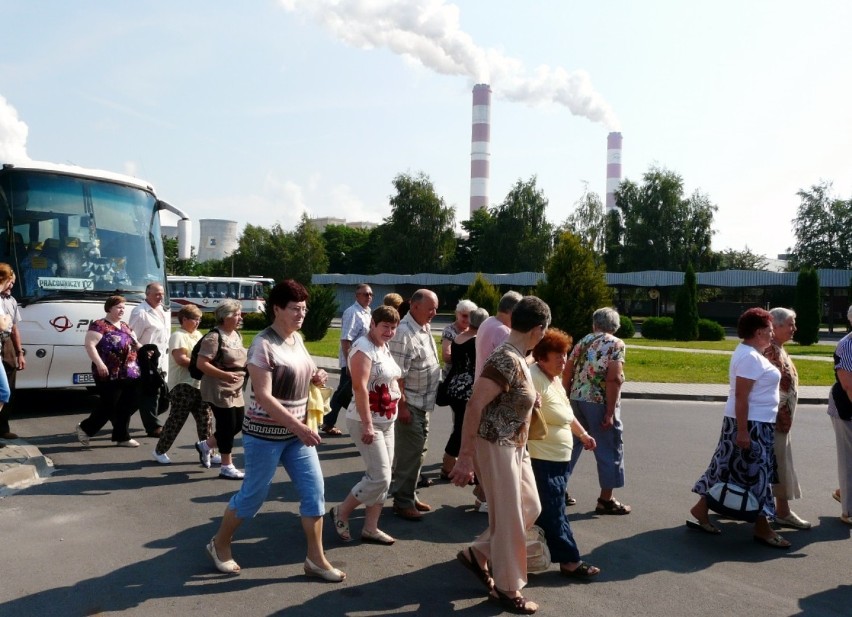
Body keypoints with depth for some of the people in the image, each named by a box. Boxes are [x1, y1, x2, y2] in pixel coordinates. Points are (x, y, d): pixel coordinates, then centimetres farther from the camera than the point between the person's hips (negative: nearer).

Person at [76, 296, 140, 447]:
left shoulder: (126, 327, 18)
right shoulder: (99, 325, -7)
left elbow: (136, 344, 24)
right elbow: (89, 344, -16)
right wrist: (99, 363, -25)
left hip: (129, 375, 8)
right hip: (109, 375, -8)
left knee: (126, 407, 9)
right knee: (109, 406, -3)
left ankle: (122, 437, 18)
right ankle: (85, 428, 18)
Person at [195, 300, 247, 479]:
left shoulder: (236, 335, 10)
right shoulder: (214, 337, -18)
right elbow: (201, 364, -22)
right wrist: (225, 375, -29)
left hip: (235, 390, 9)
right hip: (219, 390, -9)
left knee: (238, 424, 11)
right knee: (227, 426, -2)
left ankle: (205, 445, 31)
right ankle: (227, 467, 10)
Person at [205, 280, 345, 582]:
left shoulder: (297, 339, 5)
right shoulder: (263, 344, -19)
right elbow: (263, 395, -24)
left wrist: (315, 378, -1)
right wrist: (298, 425, -29)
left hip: (296, 432, 7)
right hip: (265, 434, -7)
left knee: (314, 491, 4)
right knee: (253, 494, 7)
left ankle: (316, 559, 15)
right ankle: (219, 545, 31)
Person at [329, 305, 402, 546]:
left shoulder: (384, 348, 11)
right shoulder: (363, 348, -17)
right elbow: (359, 387, -24)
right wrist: (367, 424, -26)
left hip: (386, 422, 9)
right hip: (366, 421, -9)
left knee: (382, 477, 10)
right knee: (380, 477, -9)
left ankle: (370, 528, 18)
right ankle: (341, 512, 9)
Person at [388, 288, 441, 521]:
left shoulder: (424, 328, 10)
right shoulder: (404, 333, -20)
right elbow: (397, 374, -22)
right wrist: (402, 406, -23)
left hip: (423, 403, 9)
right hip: (409, 403, -9)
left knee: (418, 451, 15)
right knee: (409, 452, -3)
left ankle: (410, 495, 27)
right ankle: (402, 501, 8)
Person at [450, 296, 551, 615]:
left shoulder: (517, 359, 5)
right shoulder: (505, 361, -24)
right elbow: (474, 406, -27)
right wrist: (465, 457, -26)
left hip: (514, 447, 10)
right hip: (496, 448, -10)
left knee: (529, 507, 18)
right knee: (509, 519, 4)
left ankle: (477, 553, 30)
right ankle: (506, 589, 21)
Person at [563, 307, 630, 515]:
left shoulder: (583, 341, 13)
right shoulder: (616, 344, -3)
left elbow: (567, 373, 9)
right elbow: (613, 378, -15)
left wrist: (567, 400, 18)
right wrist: (610, 412, -15)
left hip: (576, 400, 6)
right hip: (599, 402, -6)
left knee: (572, 443, 17)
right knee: (609, 449, 5)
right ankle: (606, 500, 11)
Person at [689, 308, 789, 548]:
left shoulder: (751, 353, 14)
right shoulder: (750, 357, -18)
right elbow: (741, 396, -23)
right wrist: (742, 431, -24)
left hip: (755, 422, 10)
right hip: (750, 423, -10)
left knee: (728, 468, 13)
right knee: (755, 472, -2)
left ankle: (701, 510, 20)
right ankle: (761, 528, 7)